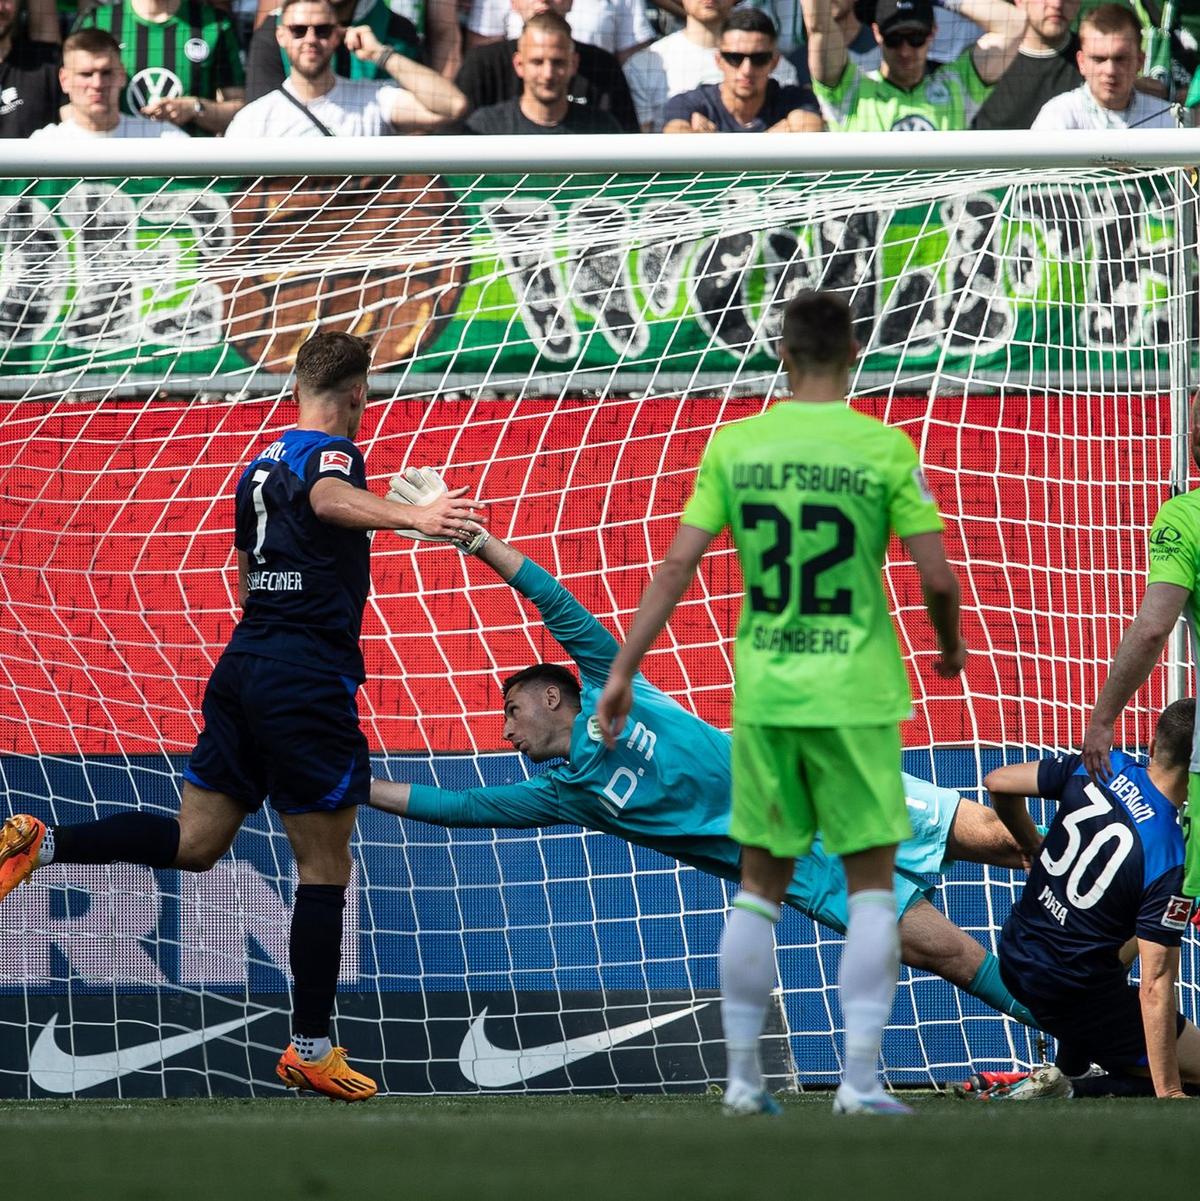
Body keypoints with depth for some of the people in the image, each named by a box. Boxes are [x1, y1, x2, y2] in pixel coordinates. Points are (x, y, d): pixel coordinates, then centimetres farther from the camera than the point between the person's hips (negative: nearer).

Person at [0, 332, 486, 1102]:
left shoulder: (261, 464, 17)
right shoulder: (332, 453, -8)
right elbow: (330, 497, -34)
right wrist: (411, 515, -53)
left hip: (245, 663, 8)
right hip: (310, 681, -8)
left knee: (196, 841, 11)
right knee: (325, 868, 1)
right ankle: (312, 1049, 5)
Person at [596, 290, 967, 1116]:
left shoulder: (736, 445, 1)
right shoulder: (885, 449, -6)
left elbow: (678, 566, -1)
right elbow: (936, 577, -6)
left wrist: (623, 670, 4)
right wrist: (951, 646, 14)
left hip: (763, 692, 3)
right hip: (855, 694, -3)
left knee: (762, 881, 13)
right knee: (871, 880, 5)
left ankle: (743, 1078, 14)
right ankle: (861, 1079, -2)